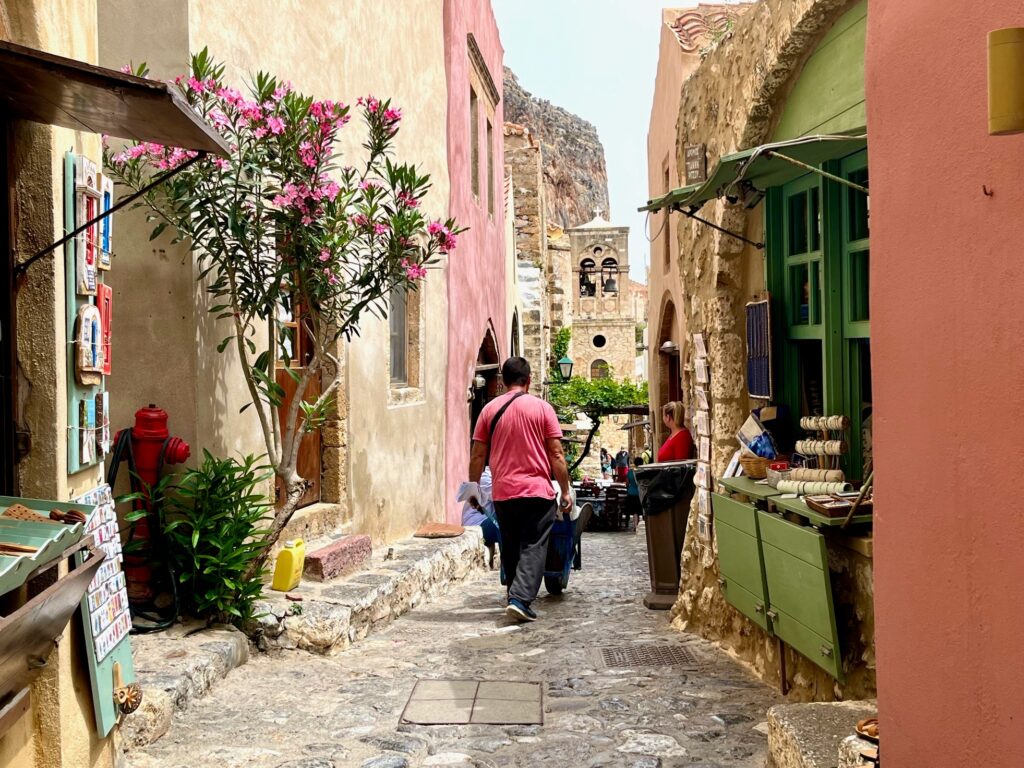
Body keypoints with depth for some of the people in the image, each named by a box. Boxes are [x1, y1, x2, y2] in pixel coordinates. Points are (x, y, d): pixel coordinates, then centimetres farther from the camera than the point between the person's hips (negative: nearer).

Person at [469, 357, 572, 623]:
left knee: (510, 549, 15)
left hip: (502, 492, 3)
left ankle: (516, 599, 24)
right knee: (533, 548, -1)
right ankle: (520, 599, -16)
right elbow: (556, 455, -4)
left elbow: (477, 456, 4)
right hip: (537, 491, -3)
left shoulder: (490, 409, 4)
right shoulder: (542, 408, -3)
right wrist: (566, 491, 2)